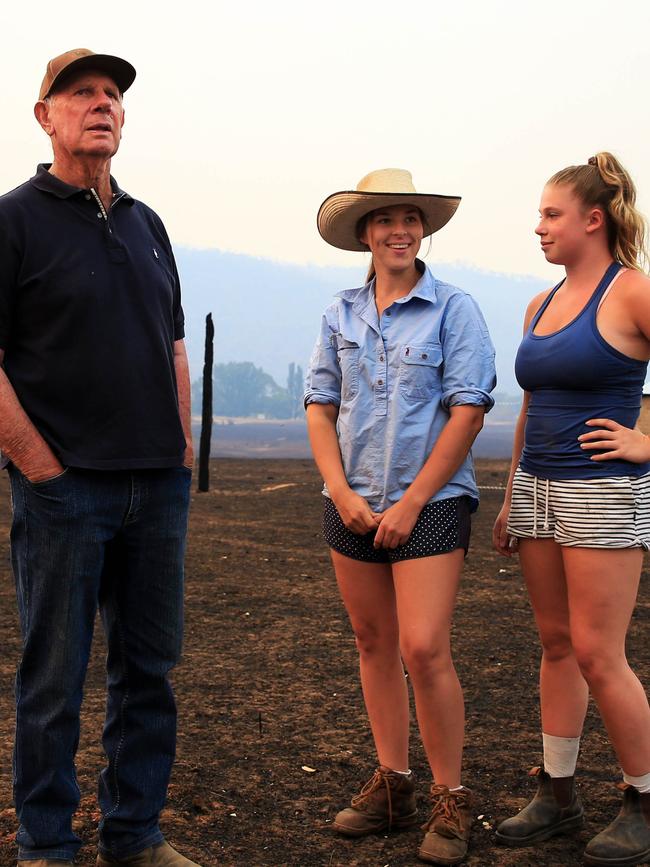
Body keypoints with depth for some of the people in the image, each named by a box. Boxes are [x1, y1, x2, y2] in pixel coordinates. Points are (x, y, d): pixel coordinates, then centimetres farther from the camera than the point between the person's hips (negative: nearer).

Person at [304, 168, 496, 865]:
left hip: (430, 504, -4)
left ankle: (450, 801, 3)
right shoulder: (341, 315, 8)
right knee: (373, 643, 10)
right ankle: (391, 784, 22)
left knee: (423, 650, -11)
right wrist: (340, 491, -6)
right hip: (351, 505, 5)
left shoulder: (453, 309, -4)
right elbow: (319, 407, 7)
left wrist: (410, 504, -12)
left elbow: (467, 411, -9)